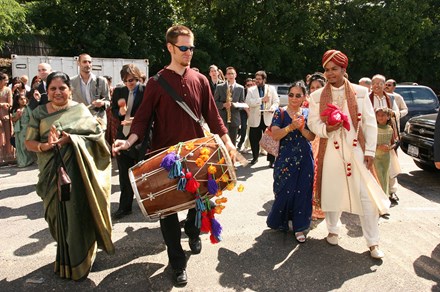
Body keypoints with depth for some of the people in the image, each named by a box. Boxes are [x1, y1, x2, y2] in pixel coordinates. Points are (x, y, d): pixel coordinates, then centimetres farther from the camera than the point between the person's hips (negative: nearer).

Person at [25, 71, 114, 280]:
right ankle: (65, 260, 29)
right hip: (53, 173, 2)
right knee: (60, 216, 8)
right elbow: (29, 143, 5)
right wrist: (45, 146, -16)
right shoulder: (39, 113, 6)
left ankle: (80, 260, 22)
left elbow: (97, 135, -4)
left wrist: (72, 139, -18)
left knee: (80, 215, 2)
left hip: (79, 172, -1)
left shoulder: (80, 110, 2)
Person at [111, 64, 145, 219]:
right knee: (124, 175, 11)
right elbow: (113, 111, 12)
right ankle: (124, 206, 24)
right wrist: (120, 112, -10)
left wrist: (136, 120, -25)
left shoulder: (146, 91, -9)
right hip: (123, 137, 5)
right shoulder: (119, 91, 7)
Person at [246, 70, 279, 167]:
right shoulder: (251, 90, 6)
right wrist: (262, 99, -18)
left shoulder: (271, 88, 7)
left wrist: (273, 107, -18)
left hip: (268, 118, -1)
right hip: (255, 119, 1)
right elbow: (248, 102, -9)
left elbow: (276, 101, 4)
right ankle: (255, 157, 28)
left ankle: (271, 160, 8)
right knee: (254, 140, 8)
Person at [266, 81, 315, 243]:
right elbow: (275, 135, -12)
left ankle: (299, 227, 18)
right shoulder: (280, 113, -2)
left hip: (305, 160, 2)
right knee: (284, 192, 3)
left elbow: (312, 137, -1)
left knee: (302, 193, 4)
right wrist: (291, 126, -25)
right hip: (285, 159, -2)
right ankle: (278, 222, 28)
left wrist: (301, 128, -19)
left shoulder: (307, 113, 5)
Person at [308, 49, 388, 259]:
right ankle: (333, 230, 34)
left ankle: (373, 242, 13)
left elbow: (370, 123, 2)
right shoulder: (317, 96, 4)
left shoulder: (360, 92, 1)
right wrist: (326, 128, -17)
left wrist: (370, 151, -2)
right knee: (331, 192, 10)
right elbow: (312, 122, 4)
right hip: (330, 151, 1)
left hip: (356, 150, -1)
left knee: (367, 196, -1)